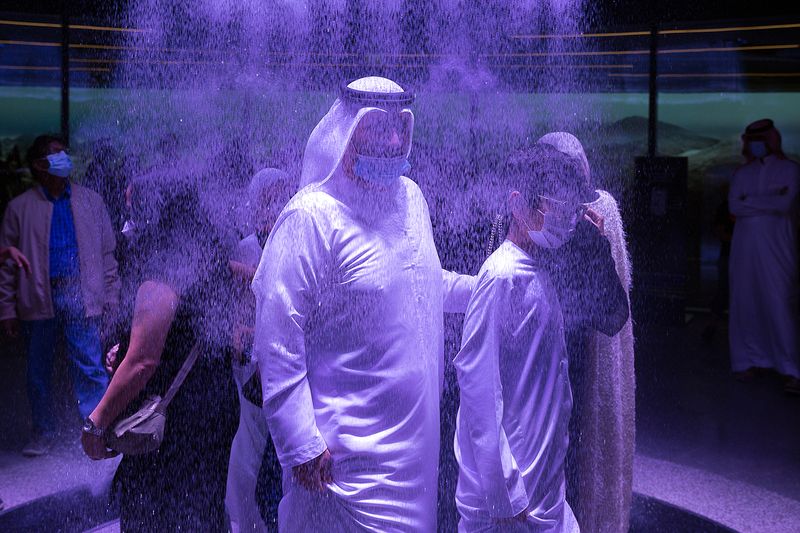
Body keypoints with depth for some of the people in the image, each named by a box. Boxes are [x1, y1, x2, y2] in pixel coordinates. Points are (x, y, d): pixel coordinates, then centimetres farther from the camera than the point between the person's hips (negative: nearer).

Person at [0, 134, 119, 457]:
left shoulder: (90, 201, 9)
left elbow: (106, 253, 11)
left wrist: (110, 296, 5)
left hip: (80, 296, 0)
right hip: (39, 299, 1)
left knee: (89, 366, -6)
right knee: (38, 372, 9)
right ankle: (43, 434, 23)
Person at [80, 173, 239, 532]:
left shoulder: (160, 283, -22)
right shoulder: (207, 267, 7)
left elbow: (142, 363, -25)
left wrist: (95, 424, -16)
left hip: (173, 429, -9)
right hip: (216, 413, 9)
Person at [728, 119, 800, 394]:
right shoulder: (742, 173, 14)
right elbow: (733, 207, -1)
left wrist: (749, 201, -7)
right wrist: (769, 200, -8)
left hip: (777, 249, -3)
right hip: (745, 247, 3)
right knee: (745, 304, 3)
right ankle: (746, 361, 12)